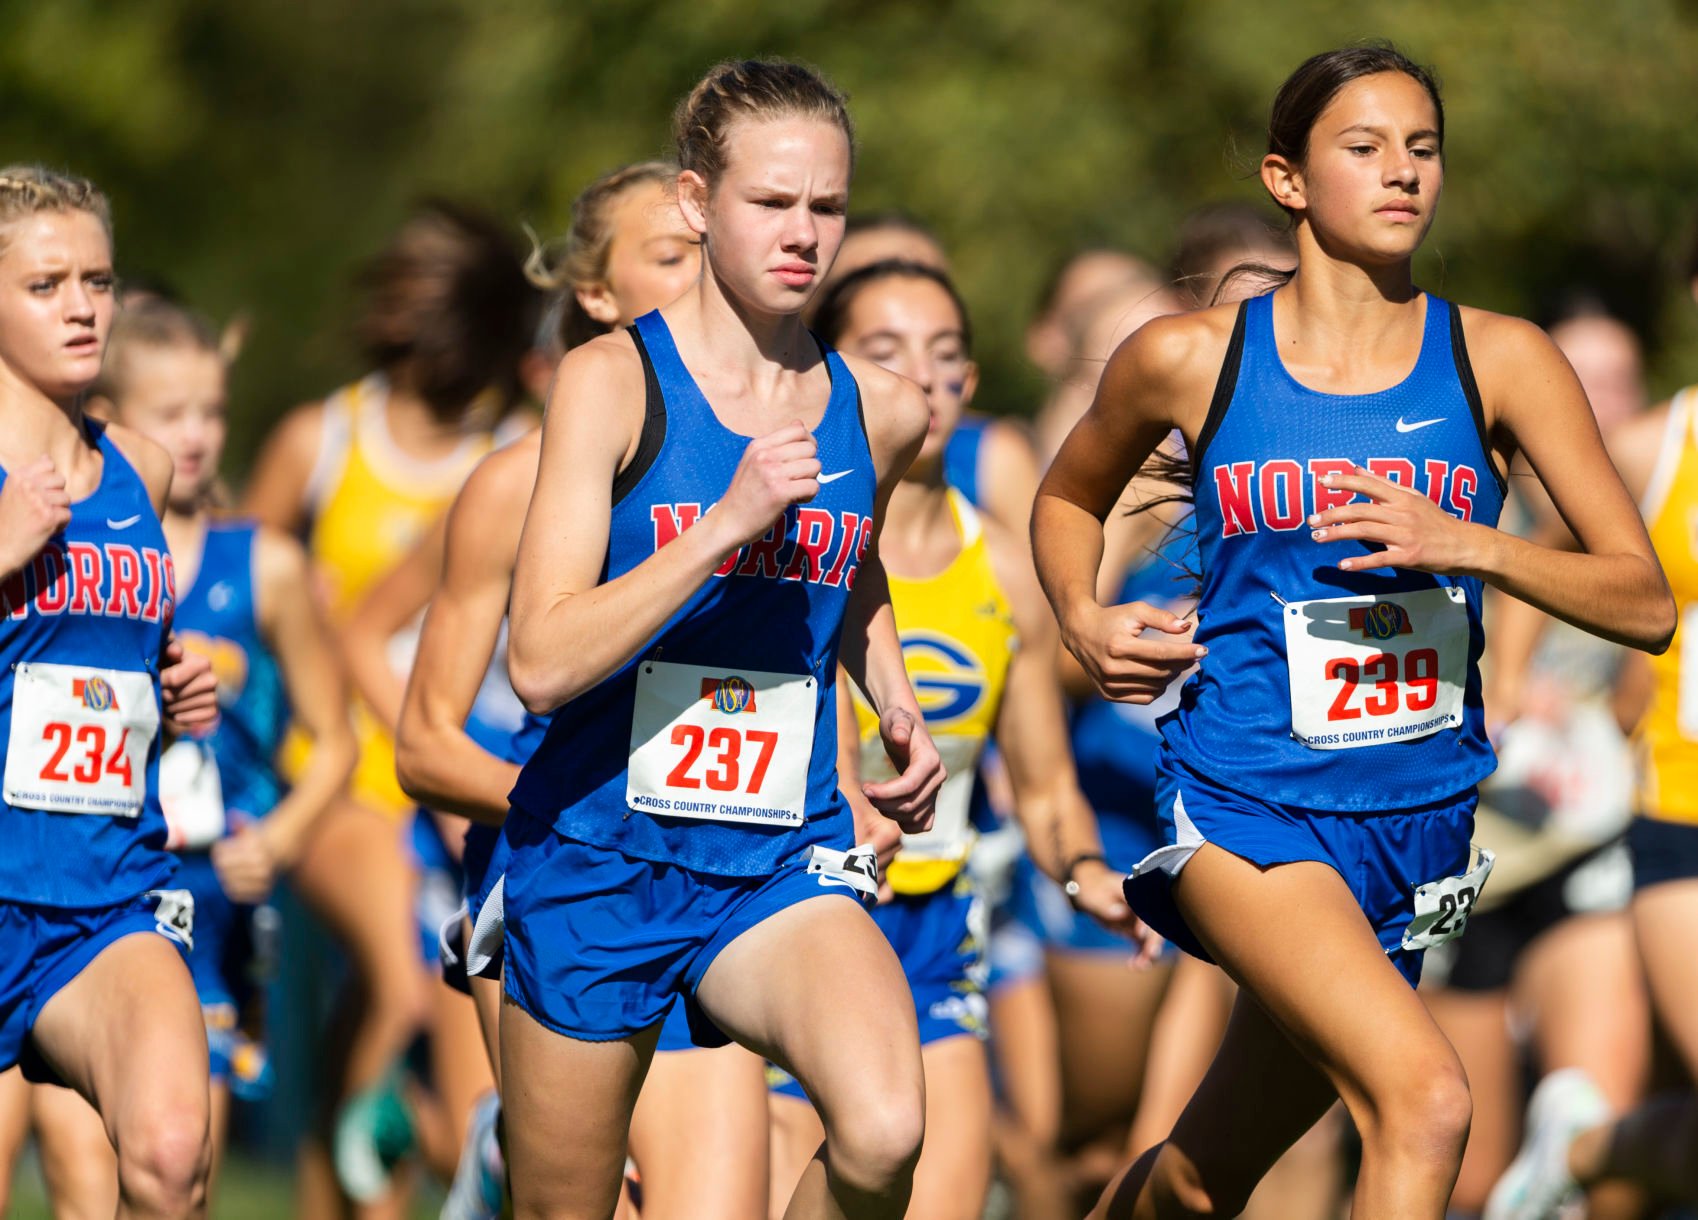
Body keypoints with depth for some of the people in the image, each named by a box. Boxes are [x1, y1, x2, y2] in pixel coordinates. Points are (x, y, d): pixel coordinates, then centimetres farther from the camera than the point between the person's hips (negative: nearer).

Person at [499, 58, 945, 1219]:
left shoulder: (880, 413, 4)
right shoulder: (614, 383, -8)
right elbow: (542, 660, -18)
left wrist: (901, 718, 12)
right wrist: (728, 523, -23)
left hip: (782, 863, 2)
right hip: (598, 859, -2)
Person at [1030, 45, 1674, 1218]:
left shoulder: (1500, 361, -1)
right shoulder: (1189, 359, -2)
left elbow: (1645, 602, -5)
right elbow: (1069, 498, 20)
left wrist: (1468, 546, -20)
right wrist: (1083, 621, -1)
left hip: (1419, 815, 3)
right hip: (1245, 802, -3)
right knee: (1425, 1099, -26)